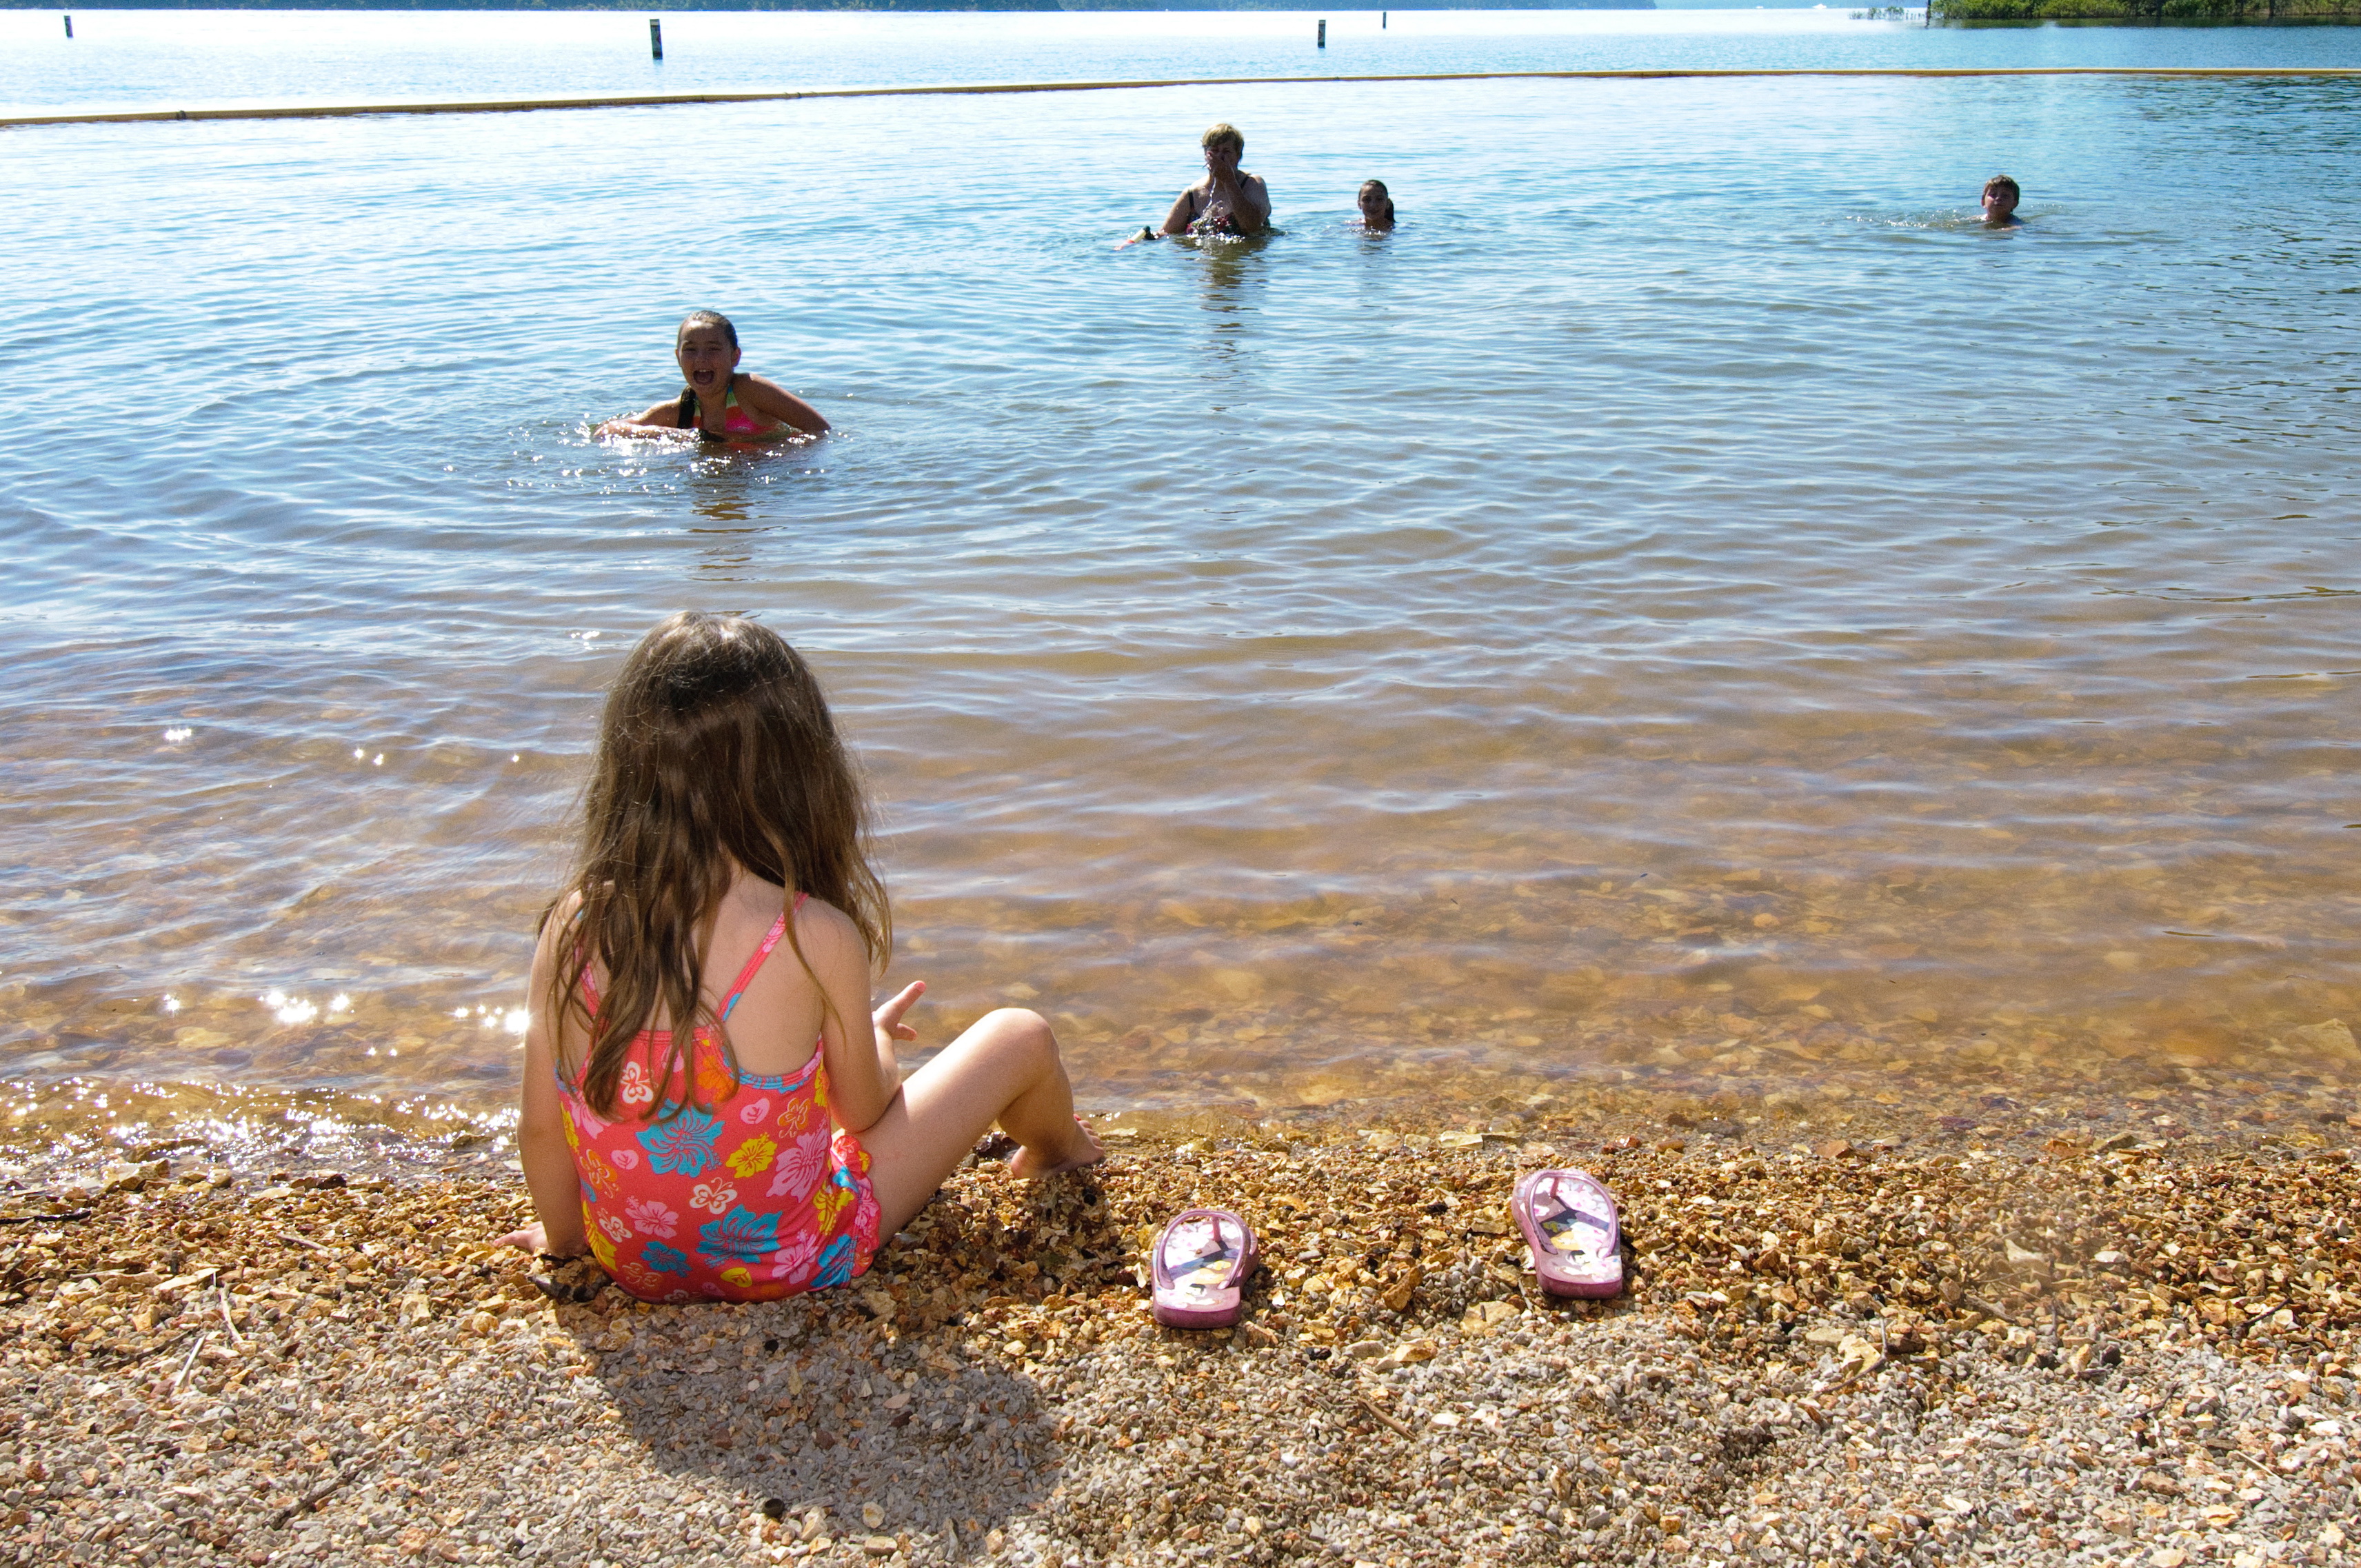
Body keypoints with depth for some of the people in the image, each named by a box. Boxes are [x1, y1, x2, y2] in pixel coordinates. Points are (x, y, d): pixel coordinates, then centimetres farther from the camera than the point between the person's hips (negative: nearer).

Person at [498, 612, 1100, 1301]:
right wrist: (876, 1034, 14)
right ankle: (1055, 1151, 48)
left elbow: (539, 1124, -5)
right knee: (1018, 1037, 12)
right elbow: (863, 1111, -9)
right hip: (789, 1265, -5)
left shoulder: (573, 926, -15)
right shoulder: (819, 940, -25)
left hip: (633, 1268, 5)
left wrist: (563, 1236, 15)